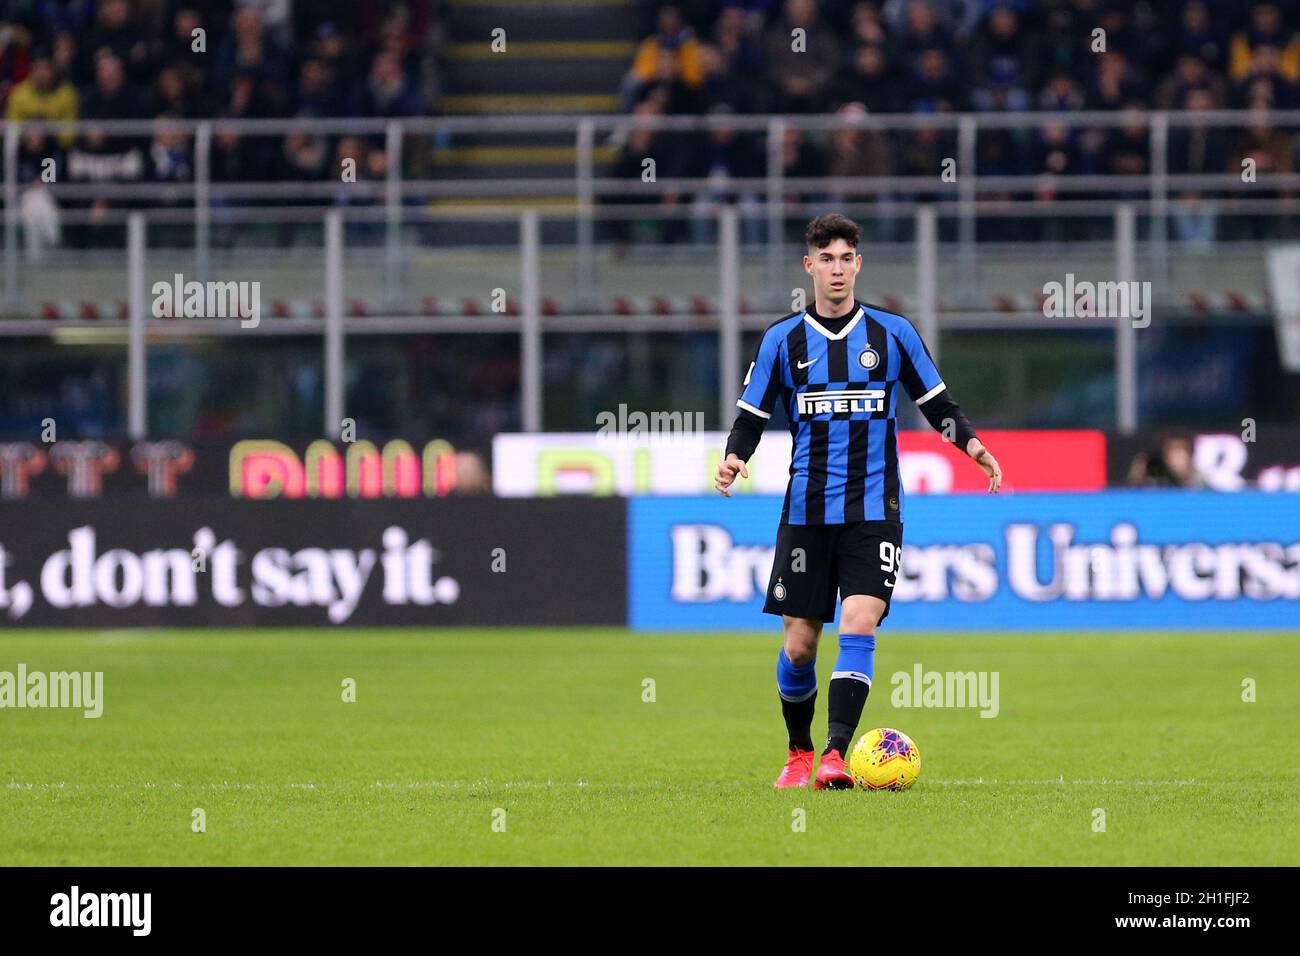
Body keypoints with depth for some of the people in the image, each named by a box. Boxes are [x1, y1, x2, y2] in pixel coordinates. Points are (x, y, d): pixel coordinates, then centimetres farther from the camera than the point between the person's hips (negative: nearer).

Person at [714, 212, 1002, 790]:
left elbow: (937, 405, 10)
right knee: (799, 643, 2)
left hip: (873, 509, -1)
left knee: (858, 626, -18)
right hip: (806, 513, 1)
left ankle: (835, 755, -22)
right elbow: (752, 416, 8)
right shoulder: (782, 340, 6)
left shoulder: (893, 333, 4)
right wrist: (735, 457, -13)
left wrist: (970, 443, -8)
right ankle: (799, 754, 24)